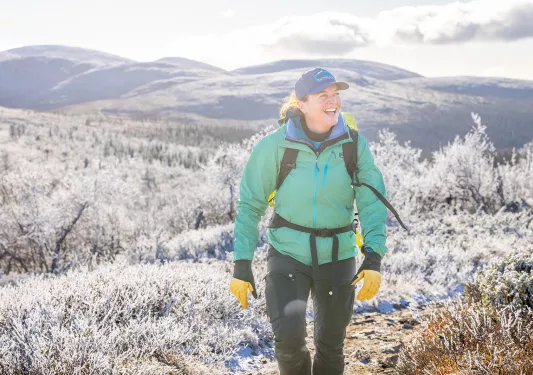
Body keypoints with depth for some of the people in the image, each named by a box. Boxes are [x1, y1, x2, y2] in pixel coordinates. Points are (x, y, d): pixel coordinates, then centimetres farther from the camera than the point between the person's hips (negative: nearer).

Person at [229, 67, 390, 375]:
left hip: (337, 257, 2)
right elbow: (250, 205, -4)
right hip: (288, 253, -2)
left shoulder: (354, 144, -7)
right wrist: (242, 264, -7)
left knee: (331, 347, 12)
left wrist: (374, 258, -19)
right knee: (289, 336, -20)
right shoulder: (275, 145, -11)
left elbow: (372, 203, -7)